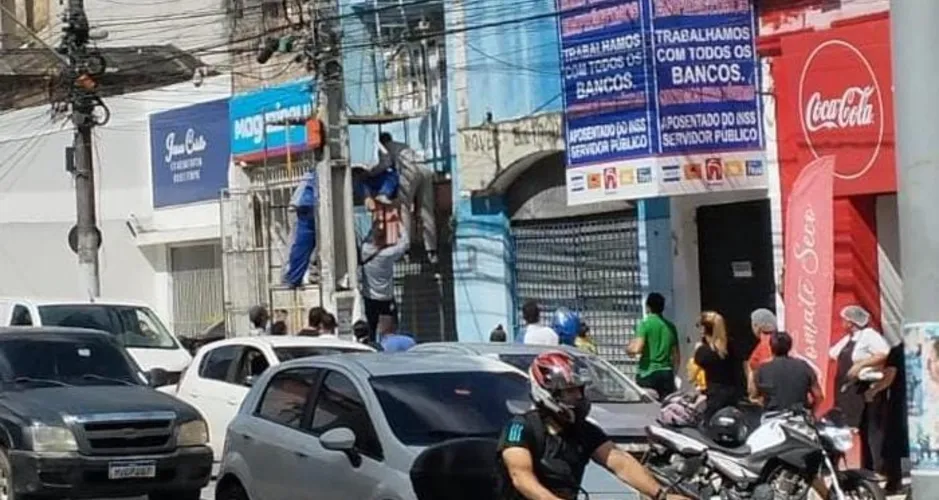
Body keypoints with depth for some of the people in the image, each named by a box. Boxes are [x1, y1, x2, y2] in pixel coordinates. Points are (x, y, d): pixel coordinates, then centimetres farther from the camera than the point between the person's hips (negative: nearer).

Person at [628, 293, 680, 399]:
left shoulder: (645, 324, -6)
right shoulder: (670, 326, 12)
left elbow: (637, 349, -17)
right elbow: (677, 357, 16)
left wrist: (629, 348, 5)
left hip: (647, 373, -5)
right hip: (667, 373, 5)